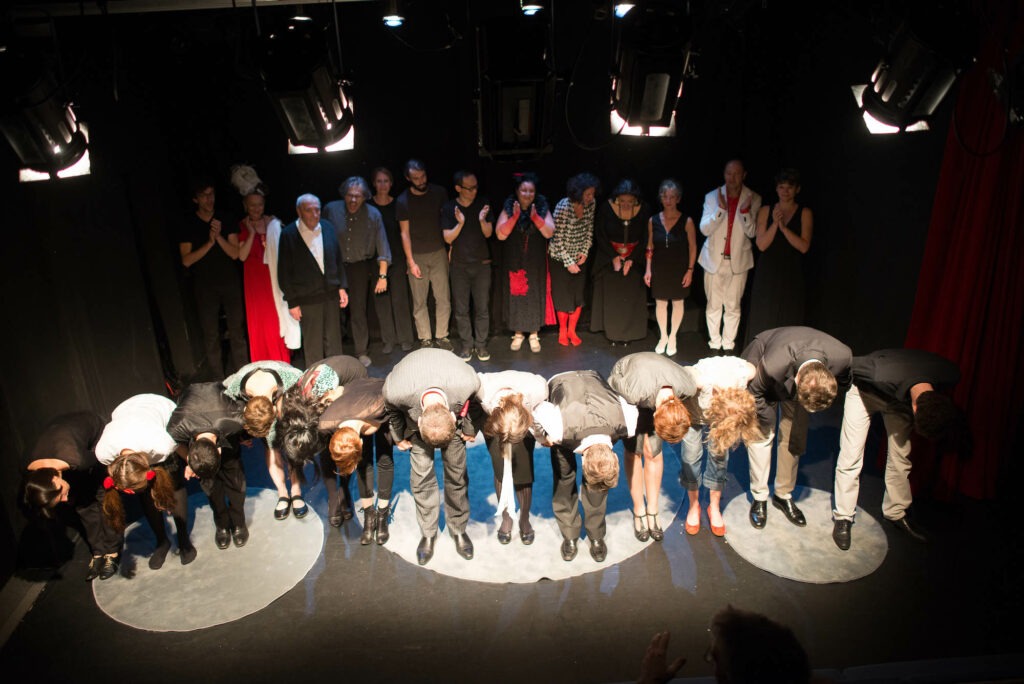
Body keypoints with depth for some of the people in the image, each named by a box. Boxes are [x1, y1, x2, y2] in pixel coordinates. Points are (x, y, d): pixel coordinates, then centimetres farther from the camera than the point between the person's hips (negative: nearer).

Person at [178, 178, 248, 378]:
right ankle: (218, 381, 8)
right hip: (205, 286, -1)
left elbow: (235, 253, -2)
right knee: (211, 335, 1)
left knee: (237, 331, 3)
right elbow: (186, 260, -6)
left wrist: (219, 237, -18)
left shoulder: (226, 221, 5)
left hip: (230, 283, 1)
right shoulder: (188, 225, 1)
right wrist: (209, 242, -16)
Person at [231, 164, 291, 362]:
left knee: (278, 318, 6)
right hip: (255, 279, -2)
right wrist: (251, 233, -14)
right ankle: (264, 365, 15)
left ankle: (281, 360, 20)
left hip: (274, 277, 2)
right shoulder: (241, 226, -3)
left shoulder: (273, 223, 3)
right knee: (259, 320, 4)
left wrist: (275, 230, -6)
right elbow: (242, 256, -12)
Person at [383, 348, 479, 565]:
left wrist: (469, 429, -1)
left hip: (454, 410, 1)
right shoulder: (394, 391, -41)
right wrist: (399, 437, 1)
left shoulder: (468, 383, -42)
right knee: (421, 474, -6)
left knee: (456, 471, 1)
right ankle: (428, 534, 13)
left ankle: (458, 529, 21)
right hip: (414, 412, 0)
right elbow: (392, 411, -13)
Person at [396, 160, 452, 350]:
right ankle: (425, 339, 13)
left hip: (439, 253, 1)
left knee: (443, 298, 0)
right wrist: (411, 262, -6)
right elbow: (405, 233, -2)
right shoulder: (403, 201, -4)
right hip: (417, 256, -1)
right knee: (419, 301, 3)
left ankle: (441, 336, 13)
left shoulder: (439, 193, 0)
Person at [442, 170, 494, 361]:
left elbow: (488, 233, -5)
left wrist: (482, 220, -25)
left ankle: (481, 344, 15)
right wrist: (460, 223, -24)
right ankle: (467, 345, 17)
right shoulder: (448, 208, -3)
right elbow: (448, 238, -7)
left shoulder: (483, 204, -2)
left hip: (482, 264, 0)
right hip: (459, 266, 0)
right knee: (461, 309, 4)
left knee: (482, 307, 3)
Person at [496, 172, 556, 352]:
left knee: (535, 295, 5)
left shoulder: (542, 208, -5)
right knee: (515, 295, 6)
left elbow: (549, 233, -13)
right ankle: (518, 333, 24)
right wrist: (515, 217, -24)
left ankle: (534, 334, 22)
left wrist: (535, 217, -25)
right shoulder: (508, 208, -6)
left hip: (536, 263, 0)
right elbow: (501, 235, -13)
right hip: (513, 262, 0)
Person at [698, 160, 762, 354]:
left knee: (733, 306, 6)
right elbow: (704, 229, -10)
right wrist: (721, 208, -23)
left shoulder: (753, 199, -3)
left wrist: (745, 211, -23)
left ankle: (728, 344, 18)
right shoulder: (712, 197, -3)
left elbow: (752, 233, -7)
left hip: (738, 261, 0)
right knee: (713, 305, 8)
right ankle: (714, 343, 20)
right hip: (714, 259, 0)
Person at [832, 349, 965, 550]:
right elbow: (851, 366, -23)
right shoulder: (884, 377, -46)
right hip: (865, 390, -4)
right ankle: (842, 518, 6)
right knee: (851, 457, -8)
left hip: (901, 396, 4)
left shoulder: (950, 375, -32)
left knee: (901, 458, 5)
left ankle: (896, 514, 25)